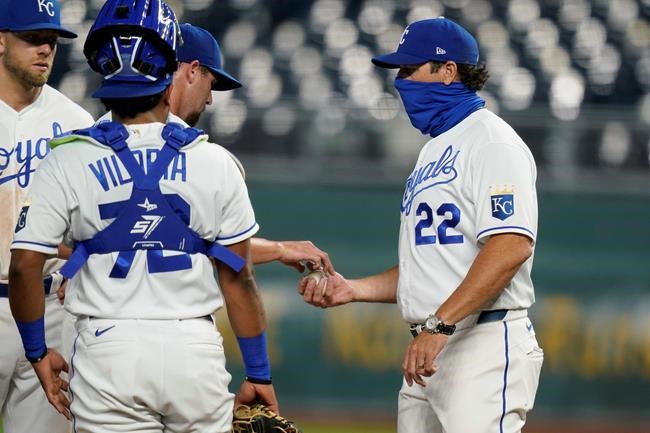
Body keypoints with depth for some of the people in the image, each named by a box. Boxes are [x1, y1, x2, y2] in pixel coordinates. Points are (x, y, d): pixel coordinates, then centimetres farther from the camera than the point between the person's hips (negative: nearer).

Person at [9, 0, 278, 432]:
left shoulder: (68, 164, -2)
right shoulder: (214, 164, 0)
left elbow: (25, 267, -5)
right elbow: (238, 278, 2)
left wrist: (38, 352, 9)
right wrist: (259, 373, 10)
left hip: (106, 351, -1)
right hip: (194, 348, 1)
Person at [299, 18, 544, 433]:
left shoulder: (492, 141, -7)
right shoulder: (435, 151, 24)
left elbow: (511, 246, -21)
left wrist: (439, 324, -26)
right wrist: (353, 288, 14)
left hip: (485, 348, -10)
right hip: (430, 351, 10)